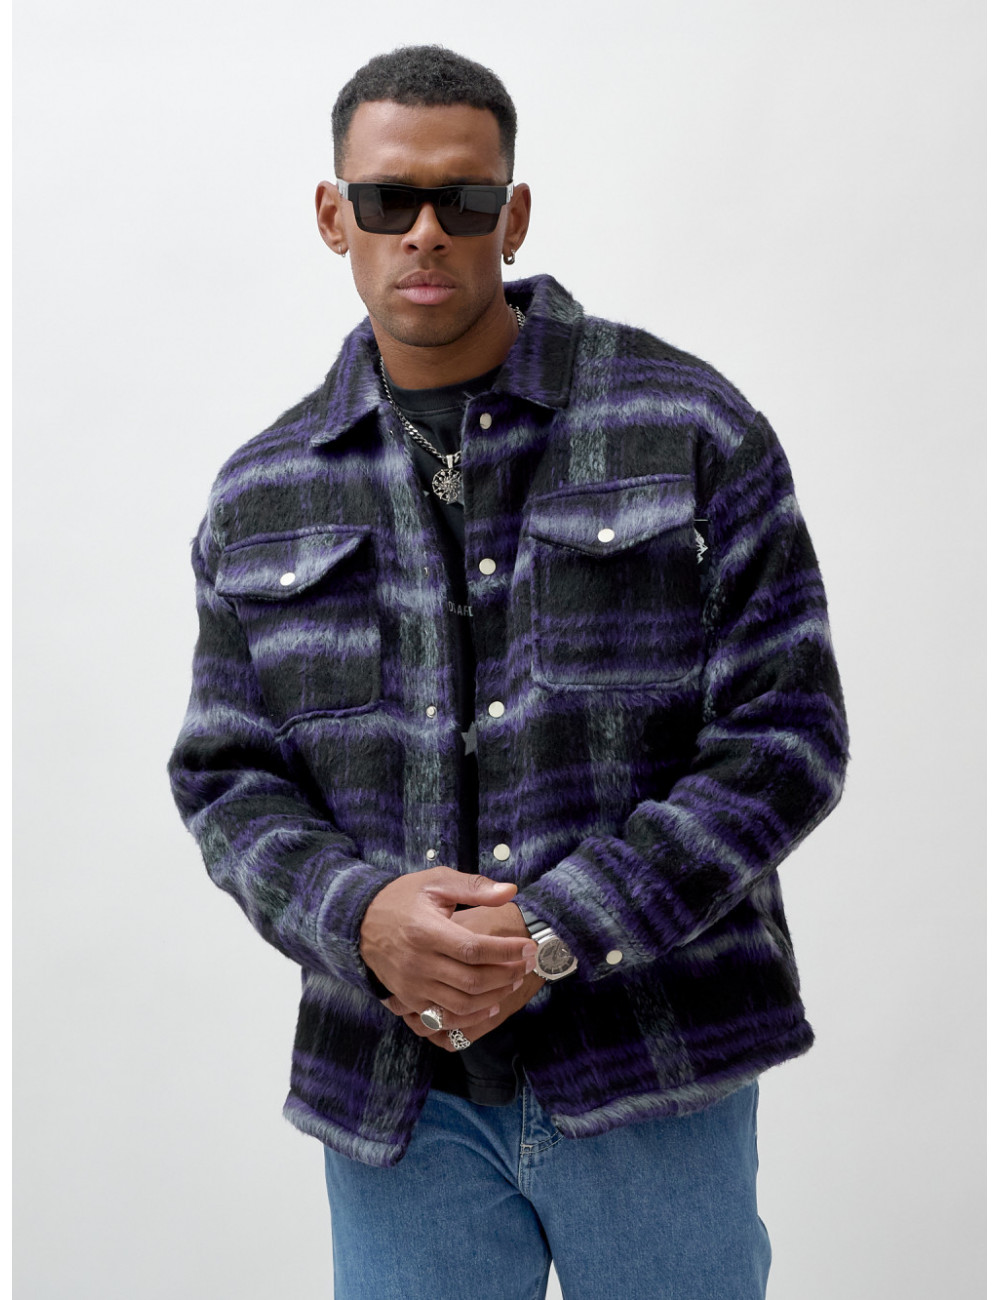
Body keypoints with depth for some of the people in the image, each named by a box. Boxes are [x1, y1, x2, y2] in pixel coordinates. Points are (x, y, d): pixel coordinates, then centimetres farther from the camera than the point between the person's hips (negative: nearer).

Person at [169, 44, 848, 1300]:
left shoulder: (690, 430, -3)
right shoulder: (264, 497, 6)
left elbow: (786, 734, -6)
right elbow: (226, 775, 7)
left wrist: (559, 933, -16)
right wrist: (360, 916, -14)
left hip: (650, 1073, -2)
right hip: (395, 1095, 2)